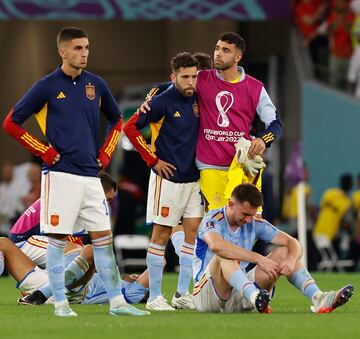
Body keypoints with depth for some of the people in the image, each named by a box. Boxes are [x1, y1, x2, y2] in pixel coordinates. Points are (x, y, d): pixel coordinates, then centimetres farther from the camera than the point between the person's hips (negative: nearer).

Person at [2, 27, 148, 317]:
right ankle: (61, 303, 5)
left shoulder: (96, 84, 9)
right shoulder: (47, 86, -3)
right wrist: (44, 151, -5)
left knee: (103, 237, 4)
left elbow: (116, 120, 25)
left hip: (91, 174, 4)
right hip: (60, 173, -4)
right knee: (57, 238, -2)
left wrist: (106, 153, 12)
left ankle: (117, 301, 6)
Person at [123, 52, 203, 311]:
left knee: (193, 233, 5)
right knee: (161, 234, -1)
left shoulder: (197, 100, 5)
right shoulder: (162, 102, -12)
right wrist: (153, 160, -10)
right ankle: (155, 297, 3)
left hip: (193, 178, 6)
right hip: (168, 178, -6)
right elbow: (130, 127, -10)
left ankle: (182, 294, 12)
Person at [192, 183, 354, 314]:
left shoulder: (255, 223, 3)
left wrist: (291, 260, -24)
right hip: (206, 295, -6)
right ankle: (254, 296, -63)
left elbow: (292, 243, 1)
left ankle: (318, 298, -24)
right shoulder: (212, 220, -15)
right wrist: (259, 259, -41)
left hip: (239, 293, 6)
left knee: (284, 252, -4)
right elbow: (216, 245, -39)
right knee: (226, 256, -36)